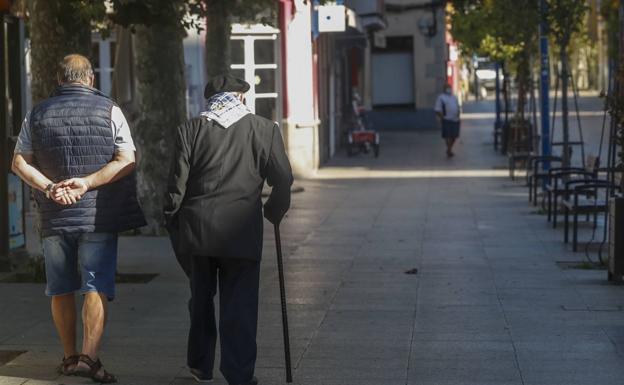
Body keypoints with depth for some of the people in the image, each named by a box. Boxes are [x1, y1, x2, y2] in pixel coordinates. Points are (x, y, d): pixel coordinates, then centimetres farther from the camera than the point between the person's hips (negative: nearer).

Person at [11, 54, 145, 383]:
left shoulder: (37, 114, 7)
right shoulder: (109, 111, -1)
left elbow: (19, 162, 3)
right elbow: (126, 161, -8)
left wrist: (49, 188, -7)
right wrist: (86, 182, -12)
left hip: (54, 217, 3)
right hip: (98, 217, -2)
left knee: (61, 290, 12)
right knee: (97, 287, -3)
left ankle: (69, 357, 19)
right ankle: (89, 356, -16)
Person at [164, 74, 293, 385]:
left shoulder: (190, 130, 1)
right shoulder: (265, 130, 1)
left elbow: (176, 184, -1)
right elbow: (283, 180, 1)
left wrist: (173, 222, 11)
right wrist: (274, 211, 19)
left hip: (195, 230, 2)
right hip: (241, 231, -2)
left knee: (201, 299, 19)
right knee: (239, 306, 4)